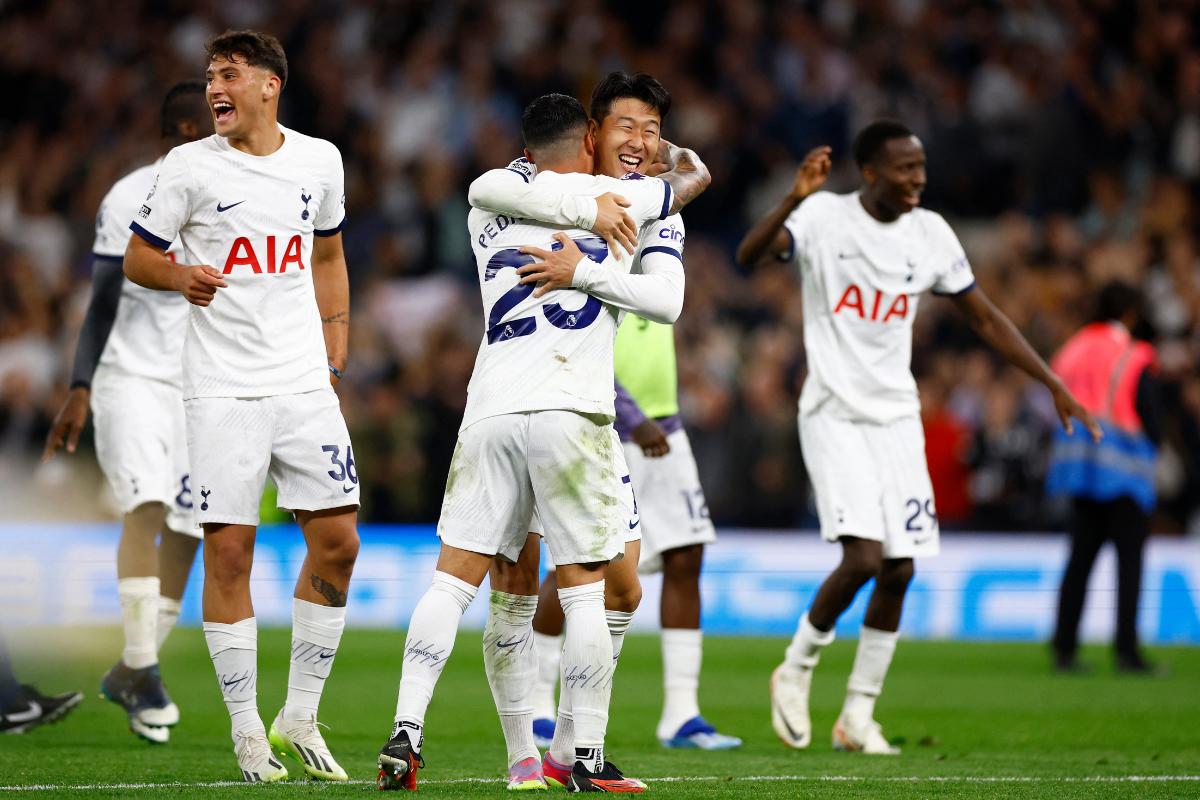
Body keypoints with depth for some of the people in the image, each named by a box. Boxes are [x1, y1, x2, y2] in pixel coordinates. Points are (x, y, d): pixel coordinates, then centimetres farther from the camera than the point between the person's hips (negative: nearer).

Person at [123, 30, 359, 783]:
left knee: (337, 542, -1)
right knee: (229, 550, -5)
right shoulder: (191, 165, -1)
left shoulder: (319, 160, 8)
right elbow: (138, 257, 4)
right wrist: (180, 277, -17)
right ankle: (247, 730, 4)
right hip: (222, 388, -3)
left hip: (304, 382, 3)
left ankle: (300, 717, 12)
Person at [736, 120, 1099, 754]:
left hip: (897, 416, 5)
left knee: (898, 570, 1)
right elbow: (748, 256, -26)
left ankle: (859, 714, 14)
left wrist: (1053, 385, 9)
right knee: (863, 557, -18)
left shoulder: (931, 234, 4)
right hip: (835, 414, -5)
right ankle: (795, 671, 7)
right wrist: (794, 199, -42)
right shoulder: (824, 217, -9)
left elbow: (984, 318, 13)